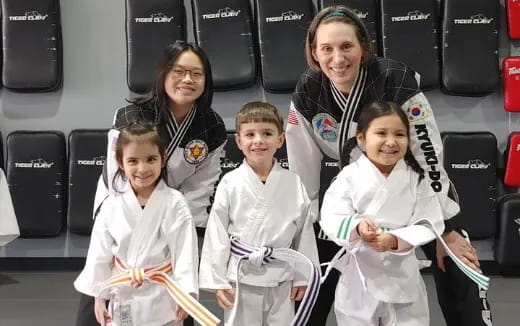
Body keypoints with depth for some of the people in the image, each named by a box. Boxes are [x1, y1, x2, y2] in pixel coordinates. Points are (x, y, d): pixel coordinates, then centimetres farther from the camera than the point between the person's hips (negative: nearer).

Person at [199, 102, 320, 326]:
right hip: (241, 277, -1)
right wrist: (217, 281, -4)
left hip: (281, 279, 2)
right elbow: (217, 235, -5)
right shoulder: (230, 184, -9)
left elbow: (304, 233, 3)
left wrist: (302, 277, 6)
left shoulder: (293, 183, -4)